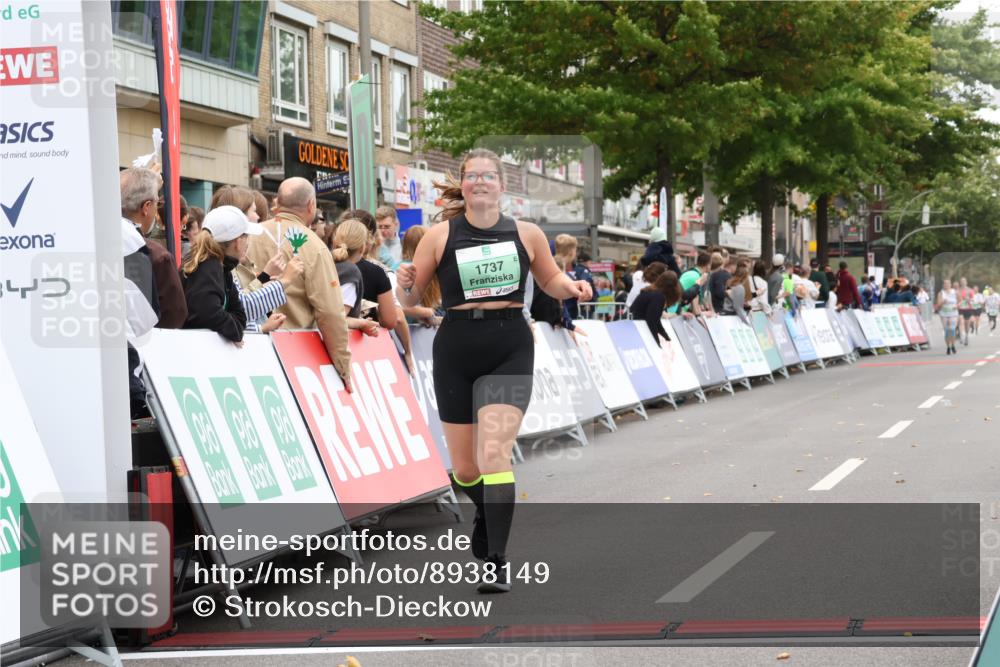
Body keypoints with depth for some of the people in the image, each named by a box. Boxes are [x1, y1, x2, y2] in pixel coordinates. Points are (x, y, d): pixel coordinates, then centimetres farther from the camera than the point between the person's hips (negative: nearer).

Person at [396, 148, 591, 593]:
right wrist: (404, 284, -20)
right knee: (465, 469, 8)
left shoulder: (526, 234, 3)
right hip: (456, 352, 1)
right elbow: (408, 301, 2)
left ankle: (497, 561, -12)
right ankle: (487, 515, 43)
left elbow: (550, 280, 19)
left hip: (510, 351, -1)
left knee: (493, 454, -17)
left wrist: (573, 288, -2)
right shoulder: (440, 237, 0)